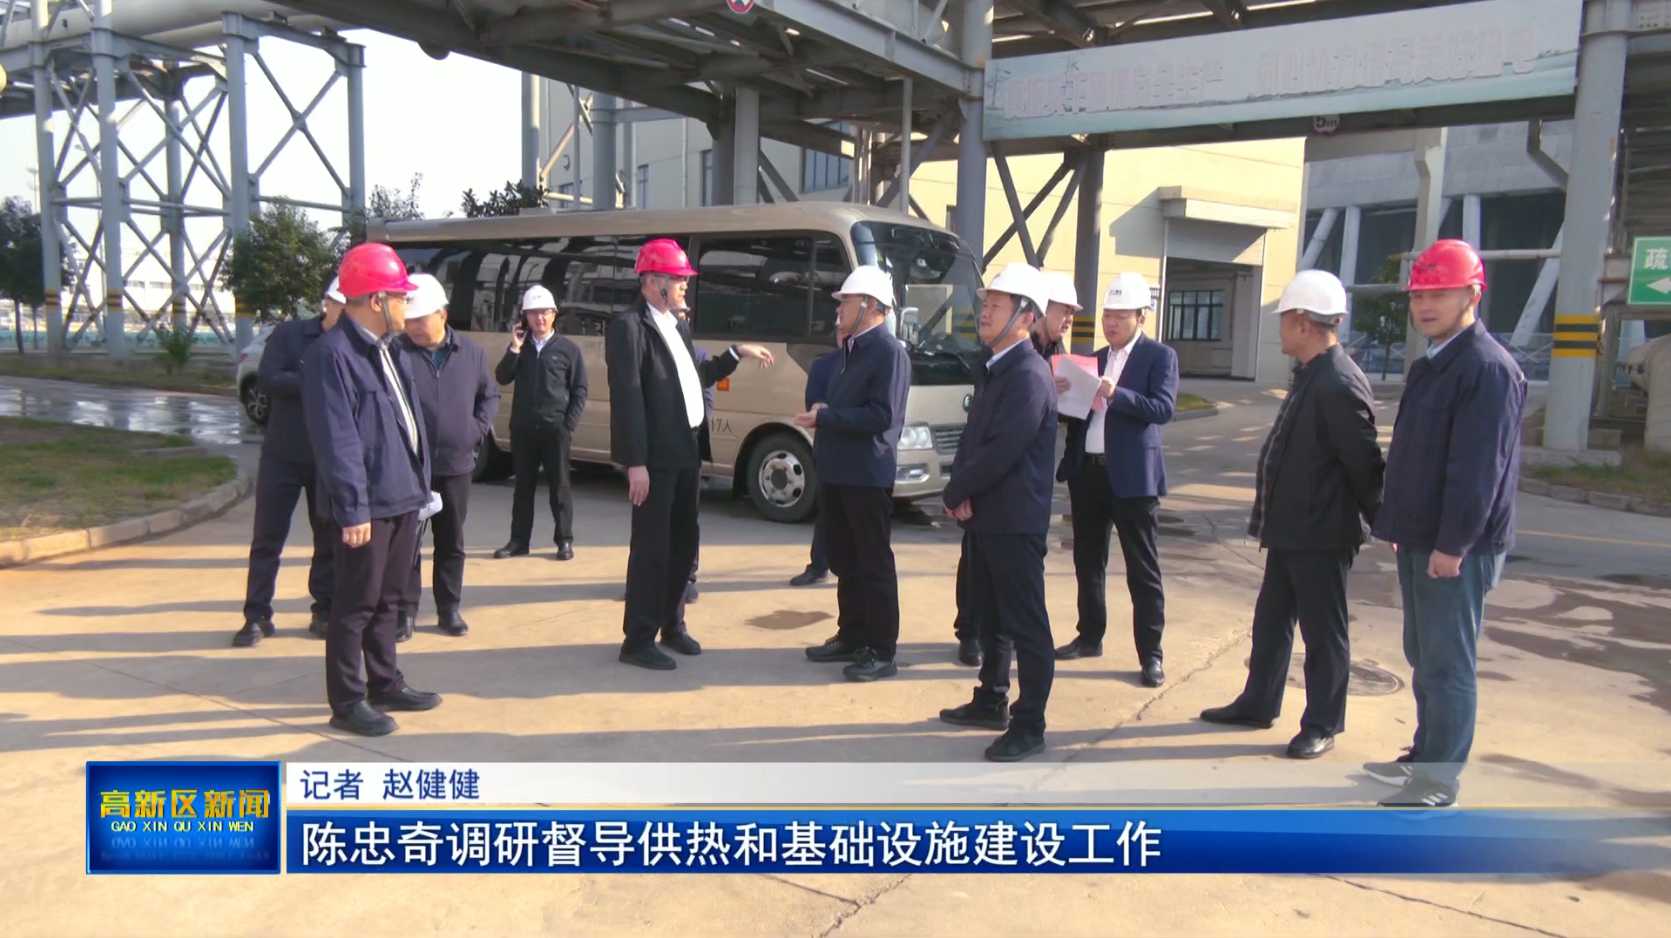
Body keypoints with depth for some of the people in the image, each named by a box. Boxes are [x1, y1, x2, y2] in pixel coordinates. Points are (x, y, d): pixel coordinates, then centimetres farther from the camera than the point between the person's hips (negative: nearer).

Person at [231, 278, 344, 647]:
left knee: (330, 540, 8)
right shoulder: (288, 335, -3)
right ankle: (257, 616, 12)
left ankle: (324, 612, 20)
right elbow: (268, 380, -14)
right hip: (283, 455, -1)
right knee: (267, 538, 4)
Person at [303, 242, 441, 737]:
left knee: (388, 599, 19)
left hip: (403, 496, 9)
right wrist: (354, 509, -21)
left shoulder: (387, 350, 14)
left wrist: (420, 484, 15)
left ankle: (385, 684, 31)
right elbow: (337, 441, -19)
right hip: (369, 503, -9)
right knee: (356, 604, 1)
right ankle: (347, 702, 12)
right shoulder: (333, 354, -15)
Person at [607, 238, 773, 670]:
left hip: (686, 451, 9)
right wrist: (636, 462, -22)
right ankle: (637, 640, 10)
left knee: (683, 542, 17)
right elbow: (627, 397, -19)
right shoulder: (629, 326, -13)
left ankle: (672, 625, 33)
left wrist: (736, 353, 22)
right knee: (651, 546, -2)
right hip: (655, 456, -9)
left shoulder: (677, 326, 15)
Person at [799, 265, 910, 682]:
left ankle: (881, 651, 5)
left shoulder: (889, 352, -13)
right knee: (845, 563, 16)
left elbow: (882, 416, -21)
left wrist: (825, 418, -18)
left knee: (874, 566, -2)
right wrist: (823, 417, 8)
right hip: (837, 474, 9)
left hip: (868, 478, -9)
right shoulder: (851, 349, 17)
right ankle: (851, 637, 27)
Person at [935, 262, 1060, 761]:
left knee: (1026, 625, 0)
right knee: (986, 616, 20)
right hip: (984, 515, 10)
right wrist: (961, 492, -3)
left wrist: (955, 494, -10)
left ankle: (1028, 725, 9)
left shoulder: (1028, 375, -18)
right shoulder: (997, 369, 13)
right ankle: (991, 702, 34)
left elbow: (1002, 451, -23)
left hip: (1014, 520, -10)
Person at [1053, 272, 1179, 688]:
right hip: (1087, 470, 6)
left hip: (1132, 475, -6)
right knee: (1088, 561, 15)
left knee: (1143, 570, 0)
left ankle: (1150, 654, 7)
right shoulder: (1095, 359, 15)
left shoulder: (1160, 357, -2)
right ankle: (1090, 637, 29)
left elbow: (1163, 409, -15)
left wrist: (1116, 393, -28)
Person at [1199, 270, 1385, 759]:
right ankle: (1258, 703, 33)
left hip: (1321, 536, -10)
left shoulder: (1339, 385, -22)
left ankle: (1322, 726, 19)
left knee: (1323, 632, 5)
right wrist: (1271, 517, 16)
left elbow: (1366, 463, -19)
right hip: (1289, 530, 10)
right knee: (1271, 621, 19)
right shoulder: (1311, 377, 10)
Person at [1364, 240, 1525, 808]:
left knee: (1448, 664, -1)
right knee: (1423, 657, 18)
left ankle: (1440, 782, 9)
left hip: (1457, 548, -10)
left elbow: (1480, 466, -21)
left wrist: (1453, 544, -22)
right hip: (1420, 542, 10)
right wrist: (1399, 525, 20)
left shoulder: (1488, 367, -16)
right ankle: (1425, 756, 31)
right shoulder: (1432, 365, 14)